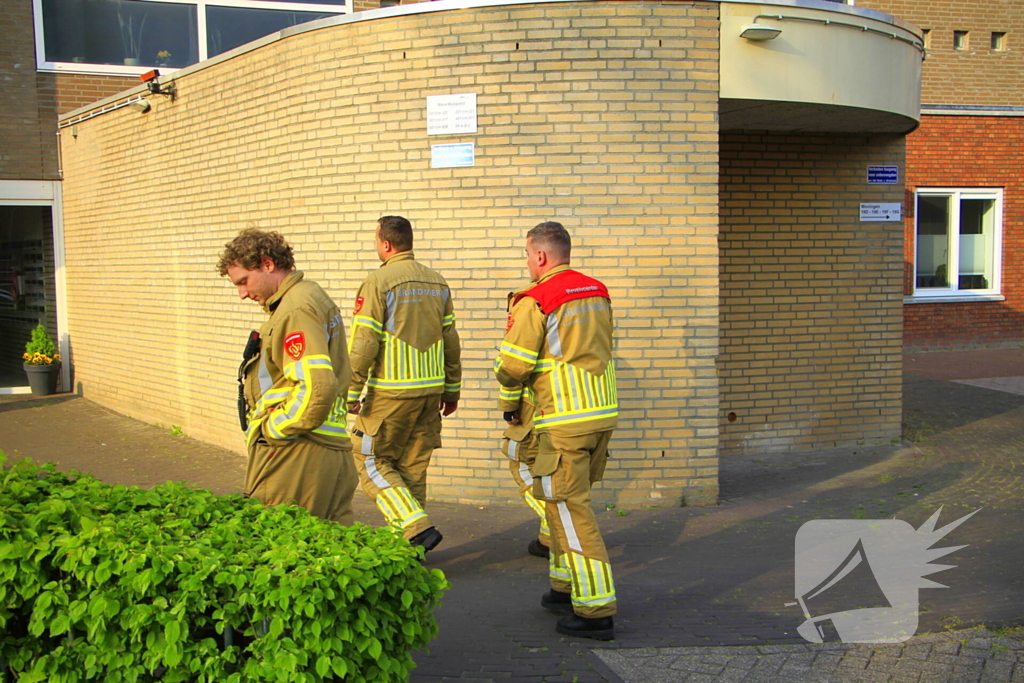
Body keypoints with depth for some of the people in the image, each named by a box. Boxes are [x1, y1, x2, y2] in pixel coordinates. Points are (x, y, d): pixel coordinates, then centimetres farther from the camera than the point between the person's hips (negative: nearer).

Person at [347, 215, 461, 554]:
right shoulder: (437, 282, 9)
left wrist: (351, 393, -7)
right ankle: (406, 539, 19)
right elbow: (451, 341, 12)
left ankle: (418, 528, -5)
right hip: (430, 390, 7)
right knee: (412, 467, 14)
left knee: (371, 460, 5)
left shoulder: (379, 282, -10)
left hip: (391, 391, -6)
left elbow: (364, 344, -13)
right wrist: (452, 389, 19)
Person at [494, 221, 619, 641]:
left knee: (569, 507, -3)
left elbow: (514, 363, -12)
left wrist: (509, 404, 8)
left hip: (565, 420, -8)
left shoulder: (536, 301, -12)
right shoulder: (597, 292, 12)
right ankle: (566, 588, 29)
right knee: (562, 499, 20)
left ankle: (596, 611, -2)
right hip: (603, 411, 8)